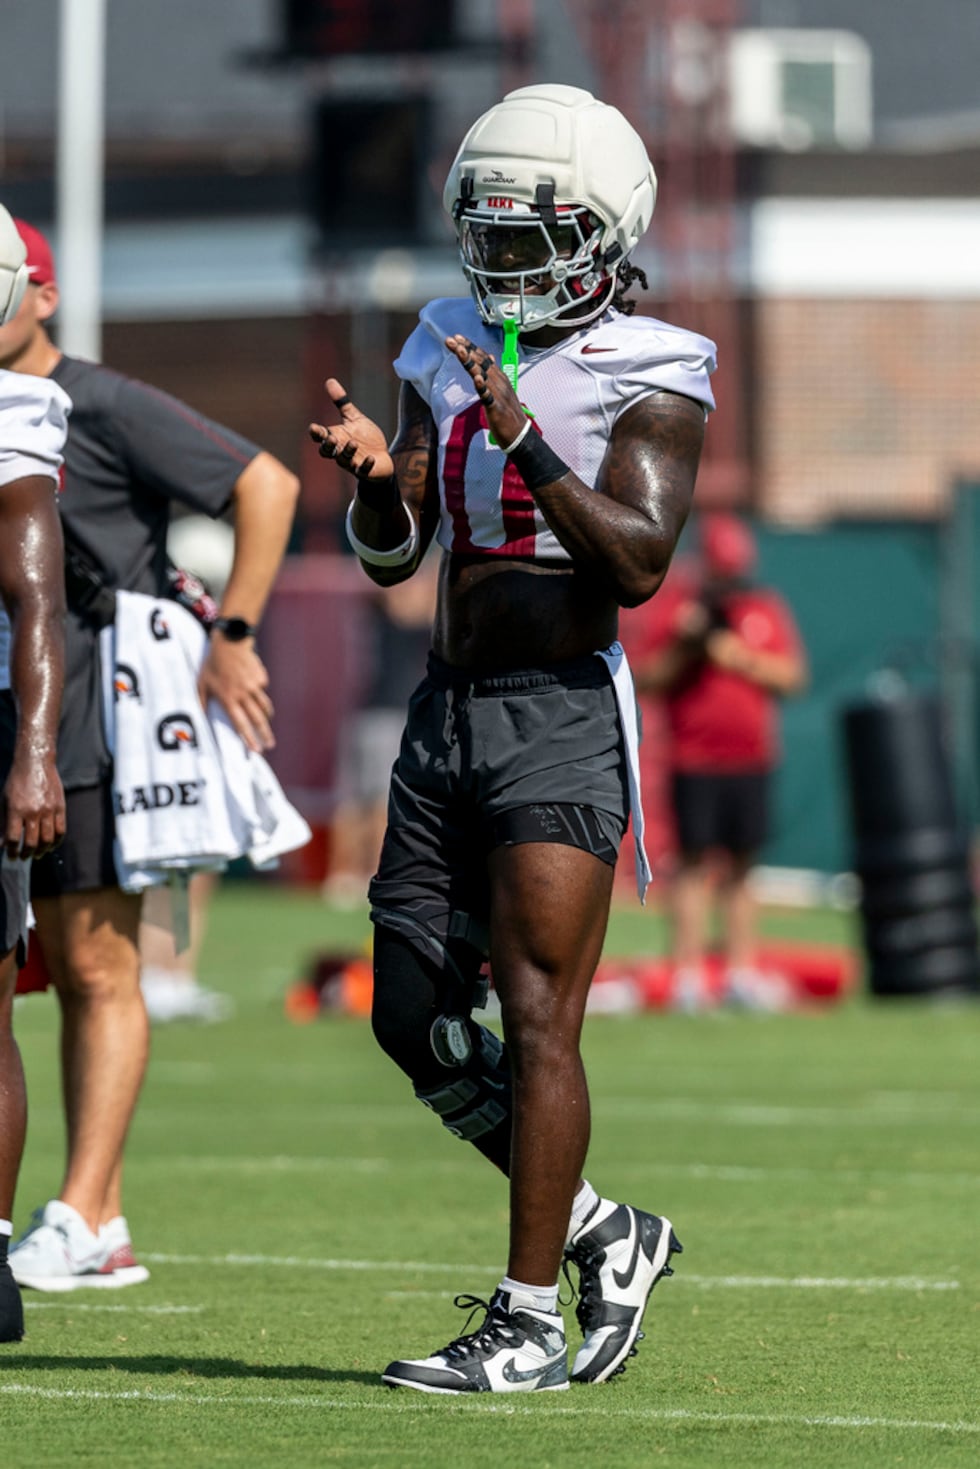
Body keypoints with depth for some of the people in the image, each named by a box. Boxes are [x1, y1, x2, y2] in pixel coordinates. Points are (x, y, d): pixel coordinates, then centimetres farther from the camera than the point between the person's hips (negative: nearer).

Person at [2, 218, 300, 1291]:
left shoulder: (104, 409, -8)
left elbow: (267, 487, -10)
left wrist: (233, 638, -13)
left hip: (102, 721, -7)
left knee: (101, 971, -8)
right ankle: (106, 1230, 9)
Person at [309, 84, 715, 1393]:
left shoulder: (650, 381, -7)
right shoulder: (453, 356, 12)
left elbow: (639, 564, -19)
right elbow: (391, 556, 12)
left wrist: (522, 438, -25)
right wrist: (373, 476, -9)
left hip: (564, 713, -7)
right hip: (450, 709, 7)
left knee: (536, 1021, -11)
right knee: (416, 1023, 8)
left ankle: (533, 1320, -6)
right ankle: (604, 1236, 23)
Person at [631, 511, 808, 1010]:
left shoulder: (767, 608, 9)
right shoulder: (675, 605, 2)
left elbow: (792, 675, 3)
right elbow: (646, 679, -1)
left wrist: (741, 657, -11)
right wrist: (684, 647, -16)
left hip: (751, 760, 3)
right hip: (693, 759, -3)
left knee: (741, 865, 6)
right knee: (696, 861, -6)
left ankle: (741, 969, 10)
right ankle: (688, 972, -7)